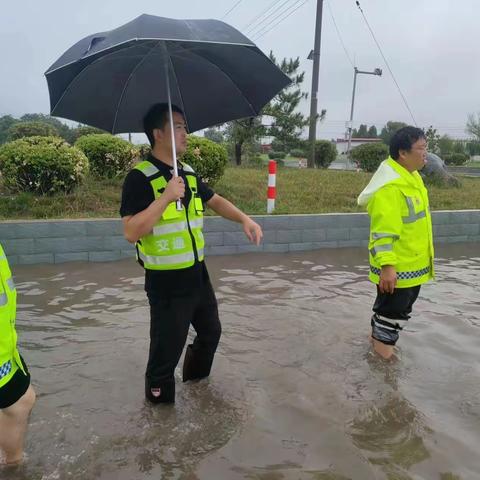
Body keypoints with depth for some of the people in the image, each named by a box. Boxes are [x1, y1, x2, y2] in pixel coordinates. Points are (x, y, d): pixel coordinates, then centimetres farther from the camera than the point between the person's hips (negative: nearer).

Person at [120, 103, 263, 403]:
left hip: (197, 275, 8)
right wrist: (165, 198, -30)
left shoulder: (188, 173, 7)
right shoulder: (140, 178, -17)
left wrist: (244, 219, 4)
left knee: (211, 332, 26)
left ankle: (197, 379, 53)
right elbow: (131, 232, -25)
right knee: (167, 349, 5)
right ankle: (158, 401, 32)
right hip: (166, 282, -8)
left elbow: (215, 200, 19)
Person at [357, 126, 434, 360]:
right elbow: (383, 231, -27)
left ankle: (379, 336, 43)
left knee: (401, 309, 24)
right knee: (393, 311, 4)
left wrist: (423, 256, 24)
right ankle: (383, 354, 21)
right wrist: (387, 266, -30)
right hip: (396, 268, -10)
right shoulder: (389, 187, -24)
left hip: (413, 264, 10)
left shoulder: (412, 177, 9)